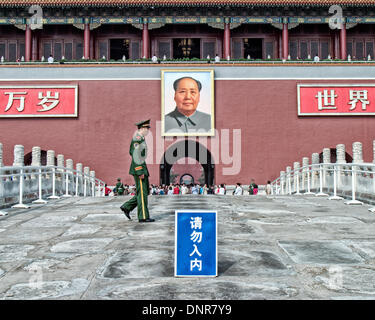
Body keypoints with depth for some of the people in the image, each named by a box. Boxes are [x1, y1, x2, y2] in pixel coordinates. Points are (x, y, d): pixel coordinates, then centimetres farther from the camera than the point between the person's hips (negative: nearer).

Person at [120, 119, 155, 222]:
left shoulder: (140, 138, 17)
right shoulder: (137, 138, -15)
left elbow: (132, 153, 25)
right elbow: (136, 155, -21)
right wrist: (140, 171, -22)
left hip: (142, 168, 10)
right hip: (139, 168, -10)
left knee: (146, 191, 12)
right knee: (142, 193, -5)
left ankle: (127, 207, 16)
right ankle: (143, 217, 1)